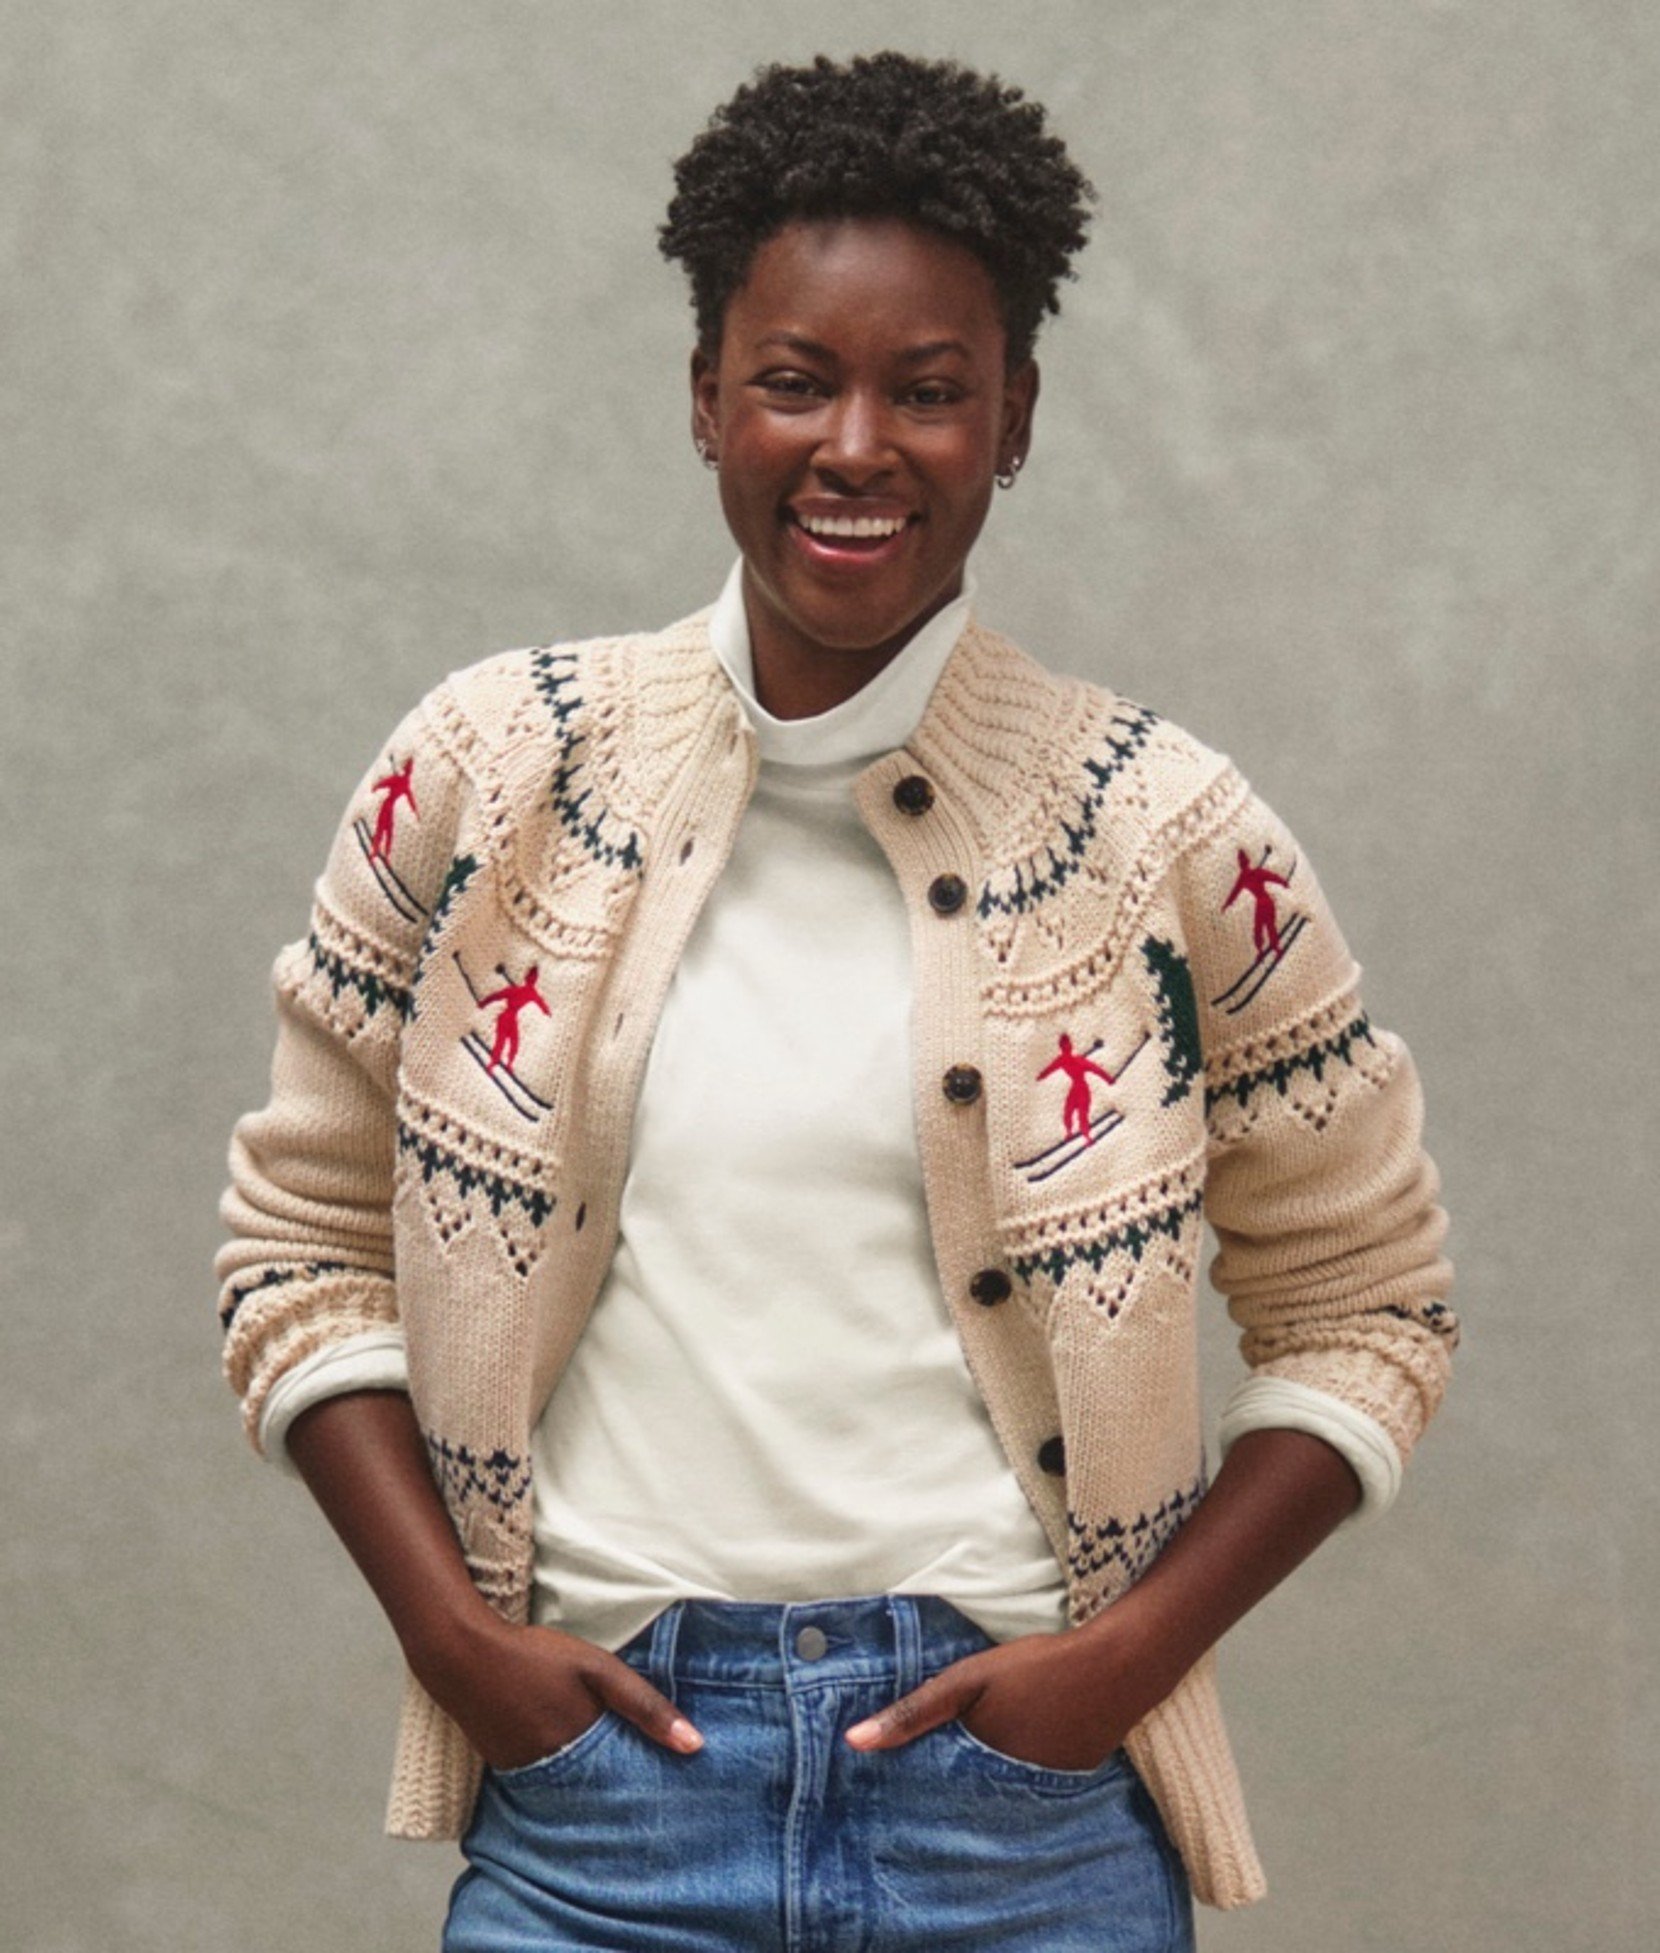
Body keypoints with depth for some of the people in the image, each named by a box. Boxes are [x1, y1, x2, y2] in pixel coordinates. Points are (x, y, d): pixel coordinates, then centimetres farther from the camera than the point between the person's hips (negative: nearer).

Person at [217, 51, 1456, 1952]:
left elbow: (1359, 1302, 6)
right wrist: (449, 1625, -4)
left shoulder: (1163, 832, -1)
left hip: (1027, 1798, 0)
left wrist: (1139, 1644, -6)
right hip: (596, 1786, 1)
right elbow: (306, 1242, 8)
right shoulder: (490, 774, 1)